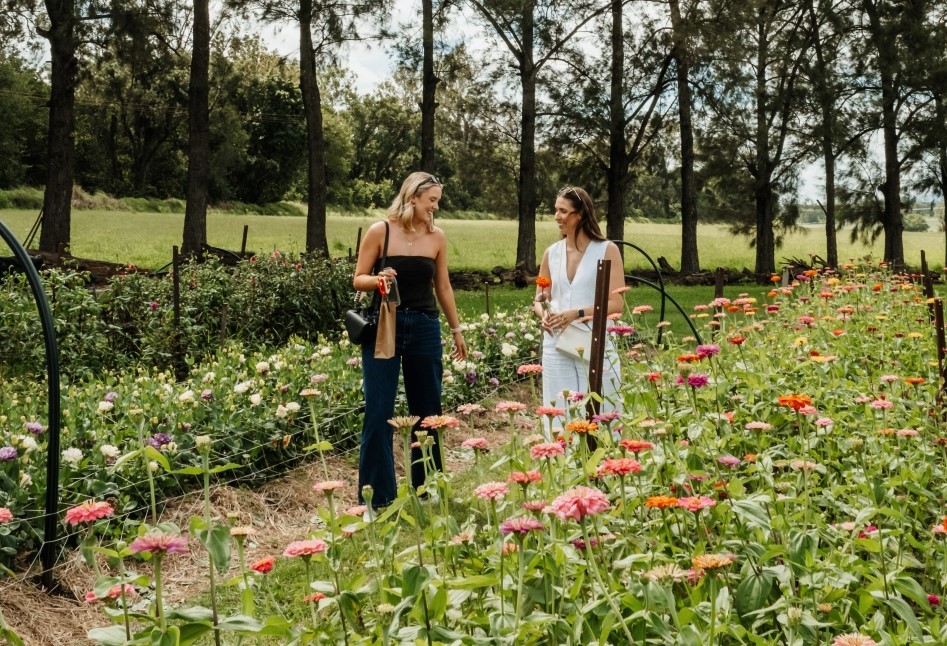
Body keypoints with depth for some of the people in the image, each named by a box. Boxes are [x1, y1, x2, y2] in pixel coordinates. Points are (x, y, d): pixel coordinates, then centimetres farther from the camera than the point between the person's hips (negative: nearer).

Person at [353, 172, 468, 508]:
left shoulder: (437, 237, 4)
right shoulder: (380, 231, -6)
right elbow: (358, 280, -2)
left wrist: (457, 330, 17)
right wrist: (378, 279, -23)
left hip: (425, 328, 4)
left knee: (427, 410, 10)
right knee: (379, 412, -3)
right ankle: (377, 496, 7)